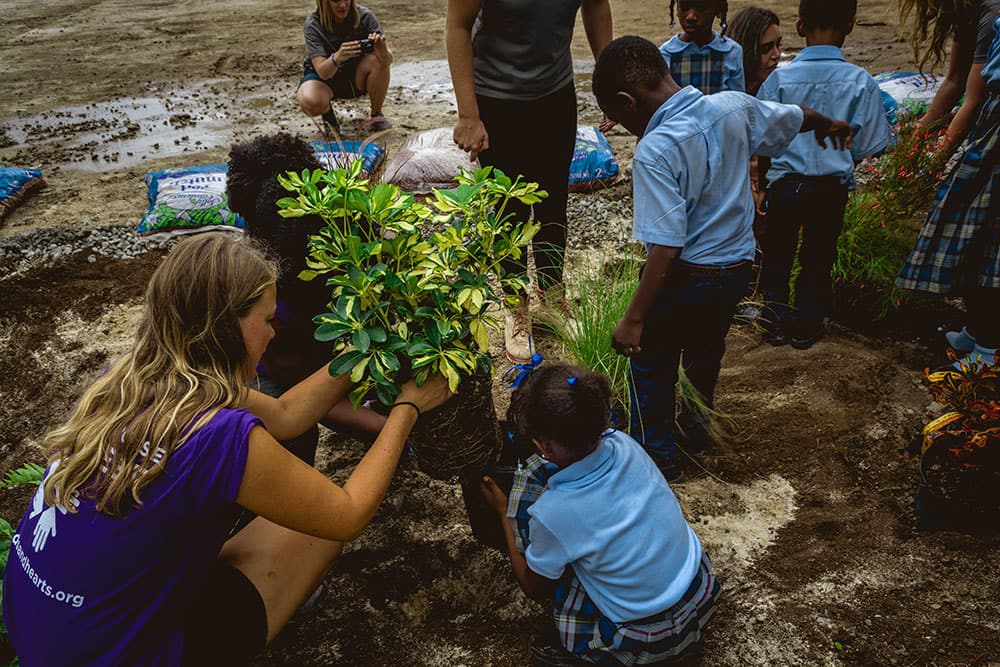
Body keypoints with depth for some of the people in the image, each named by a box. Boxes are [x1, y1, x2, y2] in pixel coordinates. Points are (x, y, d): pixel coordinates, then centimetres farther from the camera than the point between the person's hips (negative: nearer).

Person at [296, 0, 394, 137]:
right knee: (310, 103, -35)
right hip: (324, 76, -2)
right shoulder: (313, 24, -22)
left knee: (379, 60, -30)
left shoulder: (364, 16, -18)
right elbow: (322, 72, -31)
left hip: (357, 77, 2)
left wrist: (383, 53, -47)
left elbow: (389, 60, -22)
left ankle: (376, 115, -7)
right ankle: (328, 113, 4)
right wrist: (337, 58, -53)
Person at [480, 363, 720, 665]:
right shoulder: (624, 444, -15)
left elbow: (534, 587, -5)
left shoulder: (551, 514, -29)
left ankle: (564, 641, 13)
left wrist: (503, 512, 3)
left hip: (648, 642, -5)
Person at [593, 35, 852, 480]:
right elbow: (795, 118, 15)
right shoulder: (733, 106, -5)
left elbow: (666, 247, -30)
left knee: (650, 363, 15)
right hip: (737, 265, 8)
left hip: (686, 276, -7)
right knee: (705, 353, 28)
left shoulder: (655, 150, -26)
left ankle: (657, 457, 27)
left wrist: (633, 319, -24)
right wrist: (829, 125, 38)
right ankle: (695, 428, 50)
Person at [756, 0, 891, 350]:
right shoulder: (861, 82, -9)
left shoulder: (780, 79, -11)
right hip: (832, 188, 1)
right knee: (818, 257, 16)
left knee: (777, 255, 17)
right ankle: (807, 327, 25)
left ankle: (776, 321, 26)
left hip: (784, 184, 0)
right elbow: (868, 147, -4)